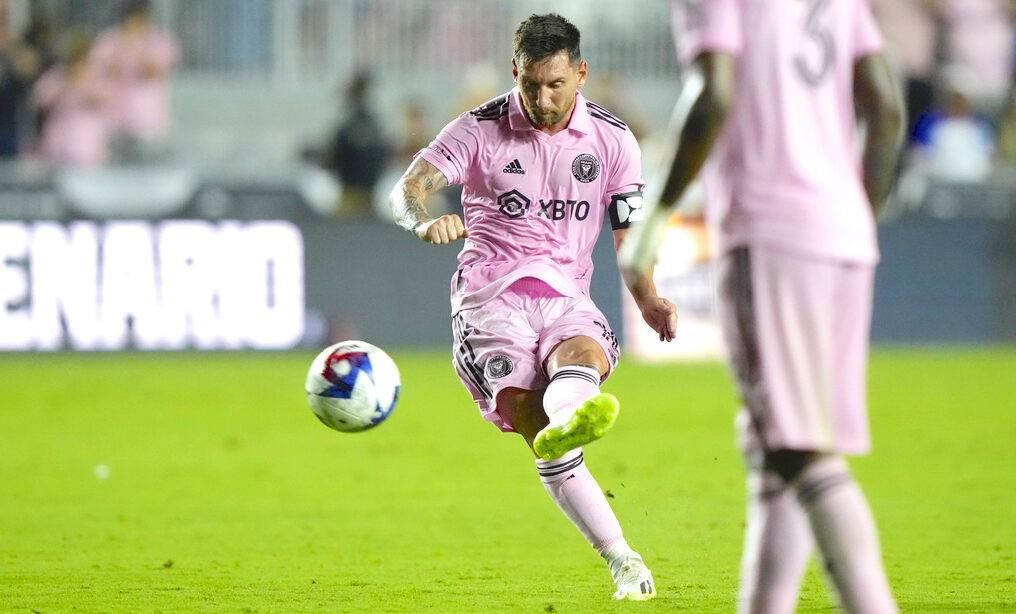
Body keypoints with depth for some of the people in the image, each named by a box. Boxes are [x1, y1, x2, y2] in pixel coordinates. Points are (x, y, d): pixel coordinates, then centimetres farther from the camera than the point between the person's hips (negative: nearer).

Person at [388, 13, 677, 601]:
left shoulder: (613, 139, 9)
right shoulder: (481, 130, 2)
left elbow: (629, 234, 12)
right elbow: (408, 189, -10)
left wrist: (647, 299, -9)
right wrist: (427, 220, -35)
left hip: (566, 293, 1)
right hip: (490, 292, -1)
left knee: (584, 354, -37)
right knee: (528, 412, -27)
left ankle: (566, 419, -74)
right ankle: (622, 561, -34)